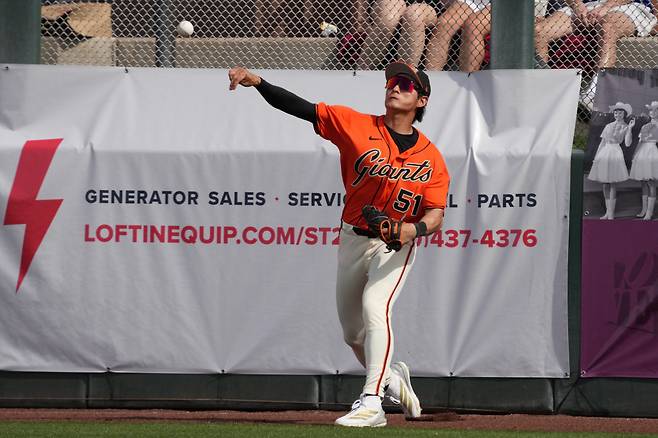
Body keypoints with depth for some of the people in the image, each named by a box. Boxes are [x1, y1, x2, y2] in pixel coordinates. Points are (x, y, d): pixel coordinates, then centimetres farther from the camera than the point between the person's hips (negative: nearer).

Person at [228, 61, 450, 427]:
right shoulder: (356, 125, -7)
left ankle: (371, 402, -30)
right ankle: (392, 378, 42)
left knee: (375, 305, -28)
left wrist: (413, 229, -31)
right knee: (353, 333, 13)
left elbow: (436, 216, -9)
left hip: (396, 245, -3)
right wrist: (259, 83, -27)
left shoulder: (431, 158, -6)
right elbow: (301, 108, -14)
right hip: (353, 241, 3)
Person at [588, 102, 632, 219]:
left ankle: (611, 213, -6)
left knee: (613, 184, -7)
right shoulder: (608, 126, 15)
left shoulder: (625, 127, 4)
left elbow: (627, 143, -7)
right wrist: (596, 157, 13)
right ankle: (607, 212, 10)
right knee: (605, 184, 4)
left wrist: (630, 129, -14)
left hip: (615, 152, -4)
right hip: (604, 152, 4)